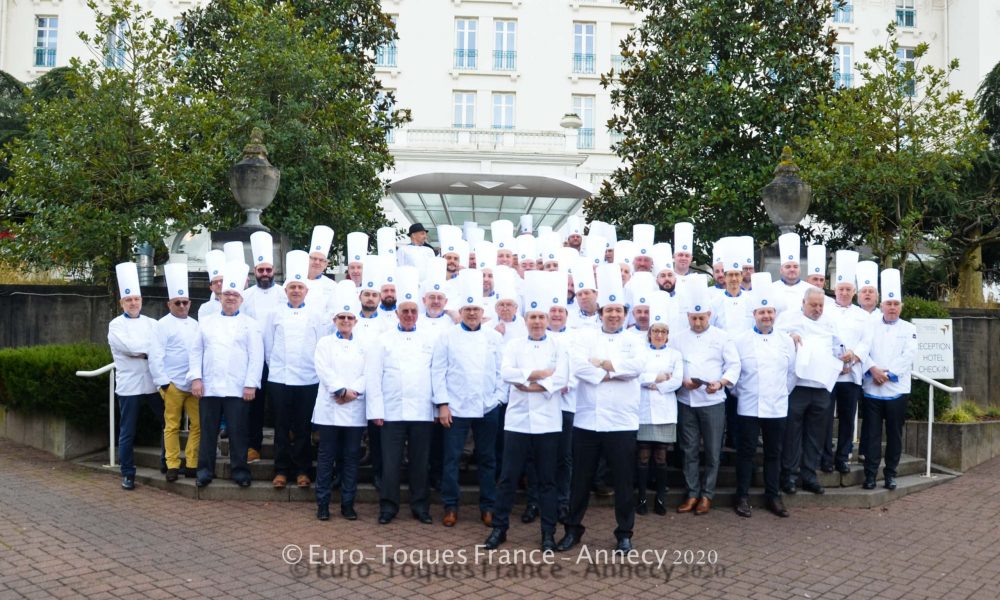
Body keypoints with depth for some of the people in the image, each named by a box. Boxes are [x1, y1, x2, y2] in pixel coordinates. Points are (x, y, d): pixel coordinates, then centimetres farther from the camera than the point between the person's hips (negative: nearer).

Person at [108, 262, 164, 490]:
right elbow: (130, 347, -15)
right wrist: (150, 349, -5)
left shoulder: (151, 323, 12)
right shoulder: (116, 325, 1)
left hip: (154, 383, 3)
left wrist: (140, 351, -13)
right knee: (127, 433, 4)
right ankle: (127, 474, 14)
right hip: (129, 386, -3)